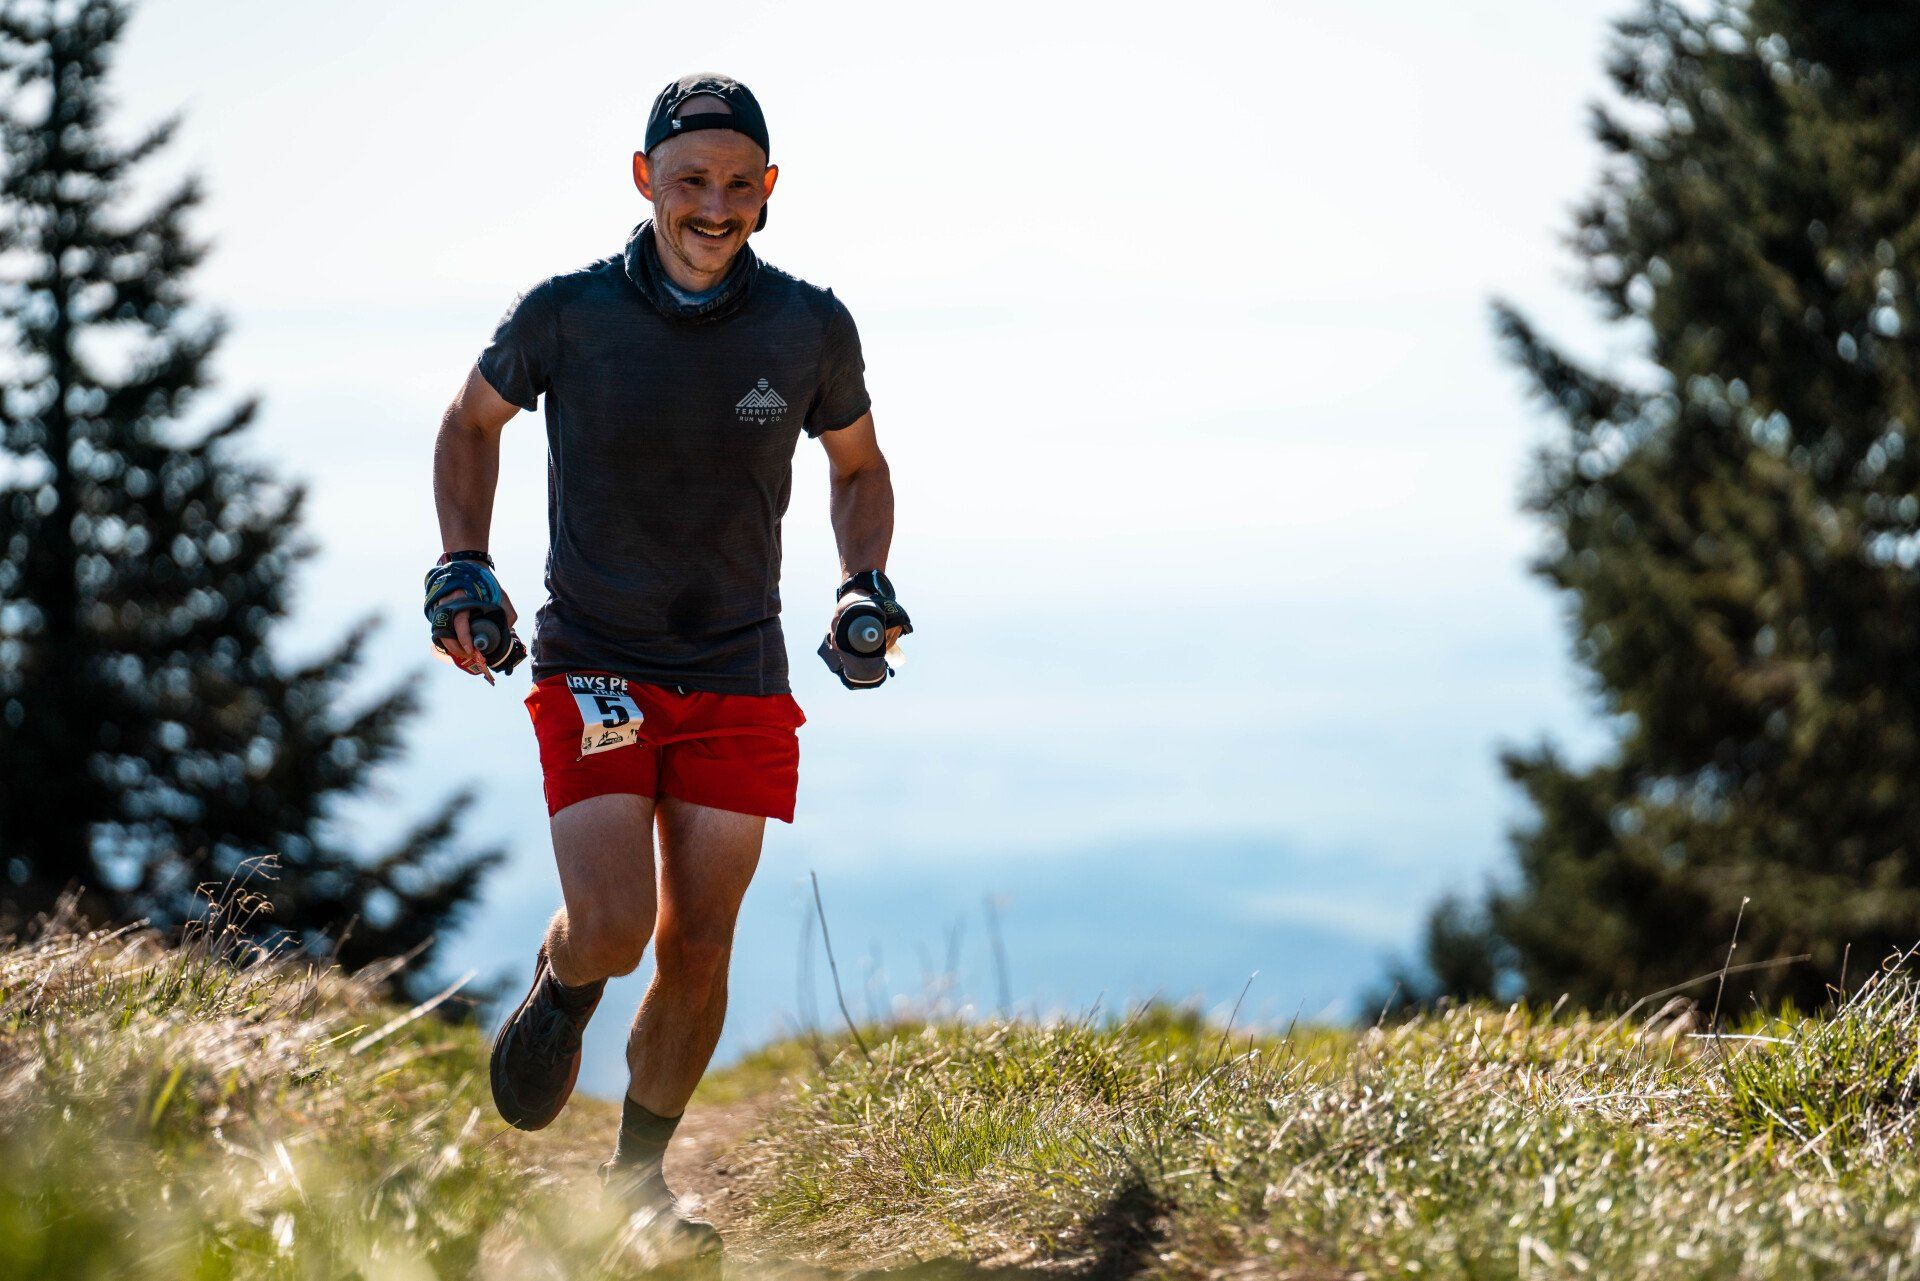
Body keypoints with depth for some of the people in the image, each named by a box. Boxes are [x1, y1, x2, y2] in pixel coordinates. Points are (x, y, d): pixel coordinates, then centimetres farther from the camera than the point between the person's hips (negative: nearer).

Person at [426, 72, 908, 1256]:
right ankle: (560, 996, 22)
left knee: (697, 947, 2)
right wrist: (463, 565, 1)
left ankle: (641, 1174, 24)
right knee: (611, 927, -16)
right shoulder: (568, 313, -7)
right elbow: (473, 420, 12)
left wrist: (867, 584, 0)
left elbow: (859, 465, 16)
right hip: (594, 668, -2)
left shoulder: (811, 327, -3)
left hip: (739, 680, 2)